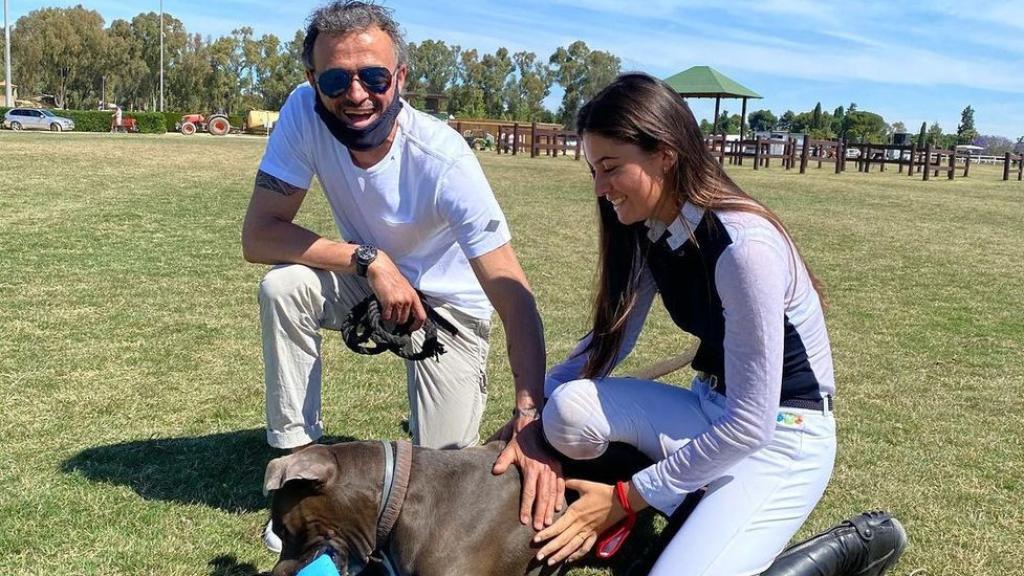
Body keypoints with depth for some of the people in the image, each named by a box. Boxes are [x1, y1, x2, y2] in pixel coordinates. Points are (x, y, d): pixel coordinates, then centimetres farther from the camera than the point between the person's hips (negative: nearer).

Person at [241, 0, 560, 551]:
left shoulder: (443, 157, -33)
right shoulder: (304, 113, -24)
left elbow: (513, 294, -35)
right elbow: (258, 235, -23)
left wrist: (529, 418, -45)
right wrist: (369, 260, -35)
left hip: (447, 304, -2)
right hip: (366, 280, 3)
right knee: (282, 286, -28)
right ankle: (301, 459, -9)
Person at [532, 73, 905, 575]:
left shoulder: (743, 247, -29)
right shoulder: (649, 232, -4)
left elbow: (749, 426, -25)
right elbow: (608, 337, 5)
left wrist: (626, 499, -18)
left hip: (781, 435, -6)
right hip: (712, 413, 7)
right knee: (569, 409, -20)